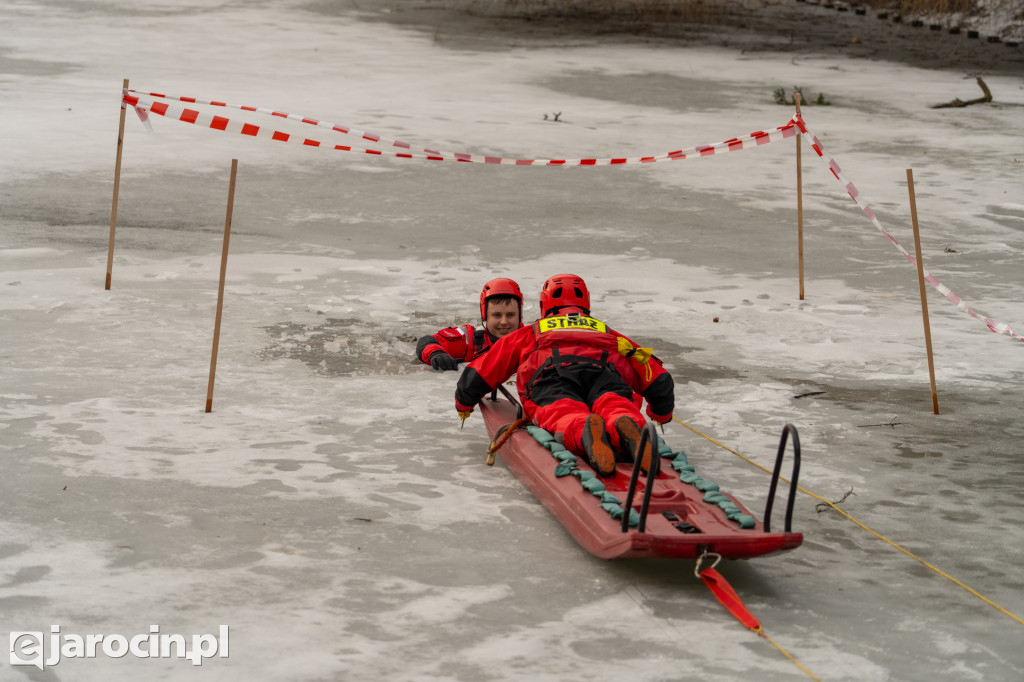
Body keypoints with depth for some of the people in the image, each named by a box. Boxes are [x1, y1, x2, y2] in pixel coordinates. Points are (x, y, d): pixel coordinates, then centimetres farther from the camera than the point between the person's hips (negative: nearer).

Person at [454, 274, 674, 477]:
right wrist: (661, 413, 61)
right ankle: (625, 425, -62)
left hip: (553, 380, -1)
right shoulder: (611, 335, 43)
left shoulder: (529, 334, 40)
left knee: (563, 416, -29)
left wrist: (464, 404, 58)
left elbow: (477, 375, 38)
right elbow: (659, 381, 41)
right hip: (607, 377, 1)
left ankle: (584, 431, -64)